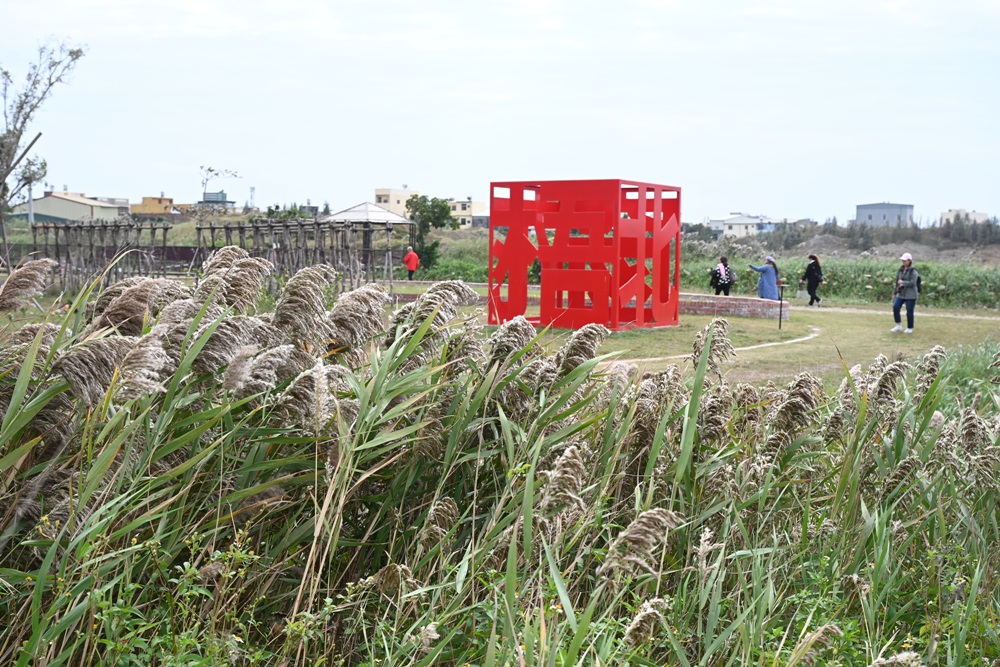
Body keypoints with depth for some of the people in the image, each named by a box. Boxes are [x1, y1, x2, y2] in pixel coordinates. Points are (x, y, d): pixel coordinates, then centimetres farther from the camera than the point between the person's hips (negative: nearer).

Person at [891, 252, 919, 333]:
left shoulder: (913, 272, -9)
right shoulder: (901, 270, 11)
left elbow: (912, 283, -18)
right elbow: (897, 282, 19)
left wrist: (903, 282, -25)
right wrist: (894, 293, 21)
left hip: (910, 295, -6)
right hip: (901, 294, 6)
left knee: (909, 311, -1)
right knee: (895, 307, -11)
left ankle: (909, 328, 14)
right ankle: (899, 325, 1)